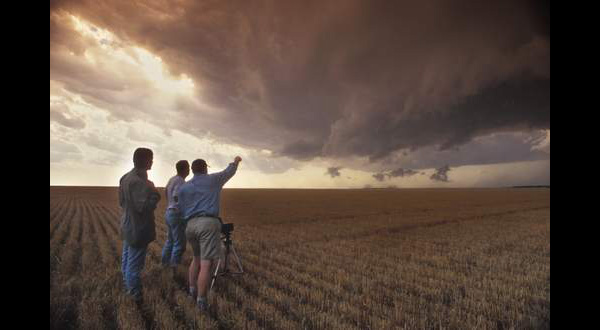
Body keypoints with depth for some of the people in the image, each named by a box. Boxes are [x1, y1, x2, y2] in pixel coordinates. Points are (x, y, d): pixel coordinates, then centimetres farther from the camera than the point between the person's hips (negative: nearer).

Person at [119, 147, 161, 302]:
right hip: (138, 229, -10)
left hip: (128, 227, 10)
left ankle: (127, 288, 40)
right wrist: (154, 193, -15)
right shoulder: (138, 181, -25)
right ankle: (135, 297, 13)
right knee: (134, 264, 1)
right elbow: (145, 207, -30)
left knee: (127, 260, 22)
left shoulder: (126, 177, 6)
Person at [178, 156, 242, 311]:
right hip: (208, 224, -5)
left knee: (197, 257, 25)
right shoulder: (213, 179, 6)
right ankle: (201, 301, -7)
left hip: (191, 225, 5)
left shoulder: (183, 187, 12)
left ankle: (192, 290, 25)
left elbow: (182, 211, 15)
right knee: (206, 263, -5)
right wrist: (235, 162, 42)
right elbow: (229, 172, 23)